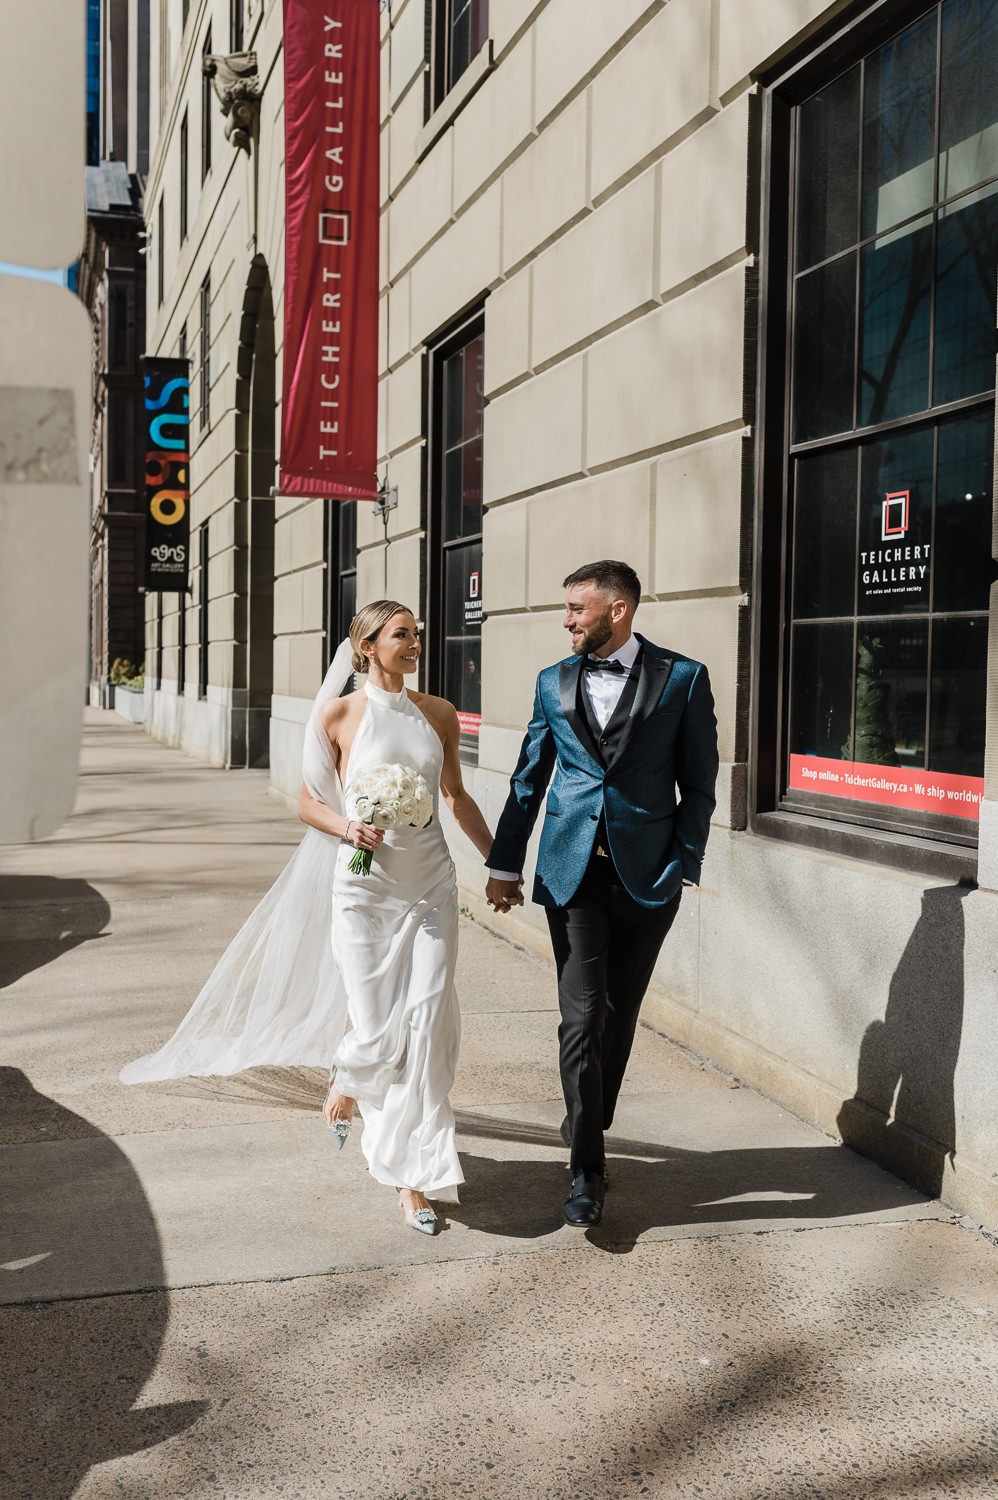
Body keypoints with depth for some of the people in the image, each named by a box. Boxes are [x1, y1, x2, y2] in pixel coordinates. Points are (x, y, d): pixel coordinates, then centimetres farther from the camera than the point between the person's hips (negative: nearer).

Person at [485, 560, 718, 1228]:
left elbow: (699, 784, 1)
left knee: (620, 1014, 11)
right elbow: (529, 779, 14)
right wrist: (505, 863, 14)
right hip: (573, 872, 1)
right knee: (581, 1017, -4)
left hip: (647, 874, -1)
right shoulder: (555, 683, 8)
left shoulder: (683, 678, -1)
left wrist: (683, 867, -6)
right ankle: (588, 1167, 4)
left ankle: (592, 1127, 33)